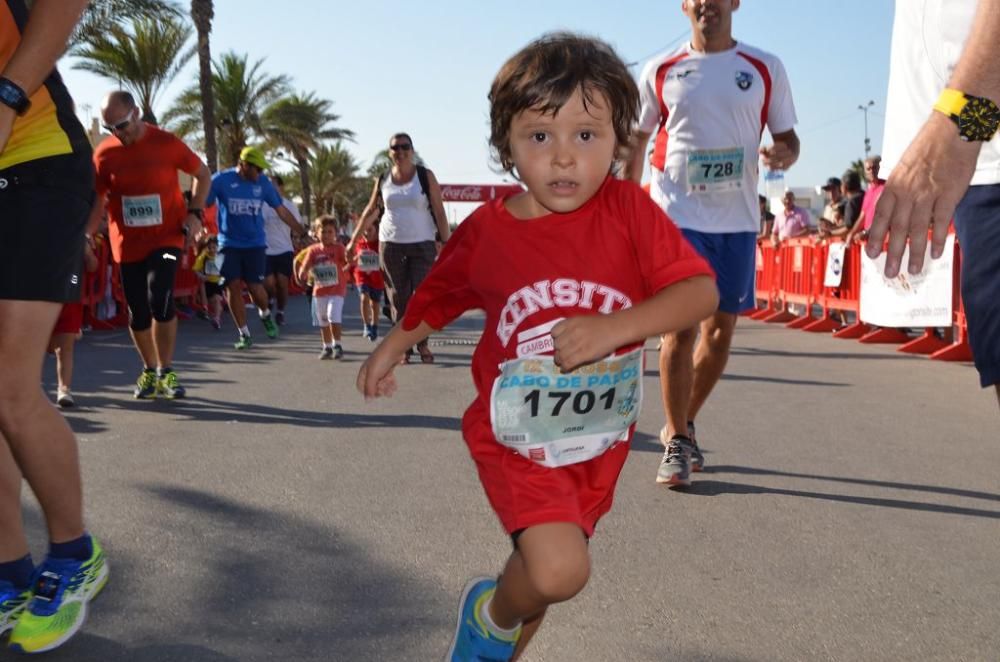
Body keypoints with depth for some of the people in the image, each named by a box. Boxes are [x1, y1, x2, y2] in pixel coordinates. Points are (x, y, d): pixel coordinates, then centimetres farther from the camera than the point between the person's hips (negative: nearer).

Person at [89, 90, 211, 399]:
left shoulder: (166, 143, -8)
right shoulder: (104, 153, -2)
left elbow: (203, 174, 5)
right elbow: (97, 202, 5)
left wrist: (195, 212, -7)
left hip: (166, 237, -3)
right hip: (127, 244, 3)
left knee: (160, 299, -21)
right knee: (137, 313, 6)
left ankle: (166, 371, -4)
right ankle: (150, 370, 29)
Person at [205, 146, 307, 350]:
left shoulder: (263, 182, 1)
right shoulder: (221, 180, -7)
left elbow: (281, 211, 7)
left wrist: (303, 232, 7)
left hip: (255, 243, 1)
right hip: (229, 244, -1)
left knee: (255, 287, -7)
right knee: (234, 286, -5)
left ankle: (265, 314, 27)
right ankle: (244, 334, 8)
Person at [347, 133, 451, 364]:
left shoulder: (425, 176, 0)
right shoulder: (383, 180, 7)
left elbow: (439, 212, -2)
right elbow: (371, 212, 16)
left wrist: (446, 243, -9)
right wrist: (353, 241, 15)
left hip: (422, 244, -2)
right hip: (390, 244, 2)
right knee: (398, 298, 2)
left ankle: (422, 343, 7)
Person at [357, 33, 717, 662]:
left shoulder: (630, 210, -13)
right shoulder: (486, 231, -10)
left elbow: (701, 290, -18)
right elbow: (441, 293, 9)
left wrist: (613, 327, -32)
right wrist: (391, 349, 22)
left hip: (599, 442, 2)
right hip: (515, 438, -2)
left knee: (544, 571, 17)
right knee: (558, 571, -21)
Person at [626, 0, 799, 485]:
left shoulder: (765, 69, 6)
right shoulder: (659, 72, 5)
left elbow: (787, 136, 10)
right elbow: (635, 143, 10)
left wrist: (785, 155, -14)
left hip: (737, 220, 2)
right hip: (676, 215, -2)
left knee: (721, 329, 8)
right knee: (680, 326, -9)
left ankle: (682, 425, 27)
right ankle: (677, 443, 1)